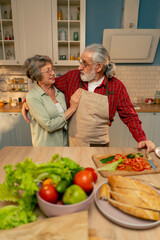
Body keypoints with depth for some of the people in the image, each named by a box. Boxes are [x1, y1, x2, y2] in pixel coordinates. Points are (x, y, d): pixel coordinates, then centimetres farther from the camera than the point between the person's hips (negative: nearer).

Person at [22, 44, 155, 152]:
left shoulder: (116, 87, -9)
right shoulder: (72, 76, -5)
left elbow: (129, 116, -3)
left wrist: (142, 139, -13)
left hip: (99, 145, -1)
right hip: (72, 143, 2)